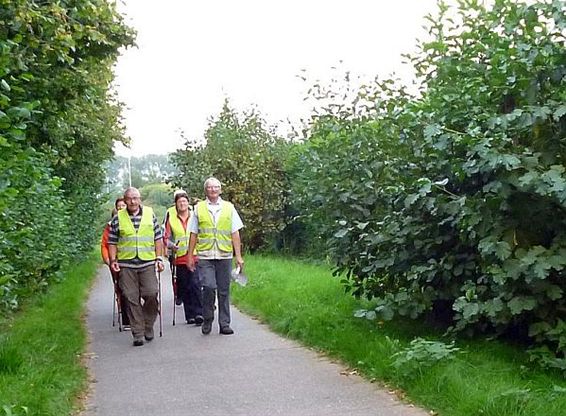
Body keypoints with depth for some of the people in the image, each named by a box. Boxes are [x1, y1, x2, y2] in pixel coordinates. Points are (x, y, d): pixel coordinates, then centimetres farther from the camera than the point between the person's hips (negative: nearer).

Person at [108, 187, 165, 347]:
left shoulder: (150, 214, 8)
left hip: (148, 263, 0)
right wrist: (113, 260, -2)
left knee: (151, 294, -8)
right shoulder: (118, 218, 6)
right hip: (126, 264, 0)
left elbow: (158, 238, 10)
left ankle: (148, 326, 14)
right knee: (132, 300, 0)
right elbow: (112, 242, 9)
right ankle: (138, 333, 7)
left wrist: (159, 258, 4)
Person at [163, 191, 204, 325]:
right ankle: (190, 315, 15)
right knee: (185, 288, 6)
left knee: (195, 285, -13)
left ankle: (198, 313, -11)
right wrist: (172, 245, -13)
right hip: (180, 258, 2)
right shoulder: (171, 219, 8)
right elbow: (166, 237, 7)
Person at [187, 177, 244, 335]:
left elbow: (235, 233, 8)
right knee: (209, 287, -13)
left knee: (224, 290, 5)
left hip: (224, 255, 1)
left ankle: (224, 323, 15)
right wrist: (190, 256, 8)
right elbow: (193, 234, 11)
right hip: (205, 256, -1)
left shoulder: (229, 207, 10)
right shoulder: (199, 208, 8)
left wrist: (239, 256, 4)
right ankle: (207, 319, 7)